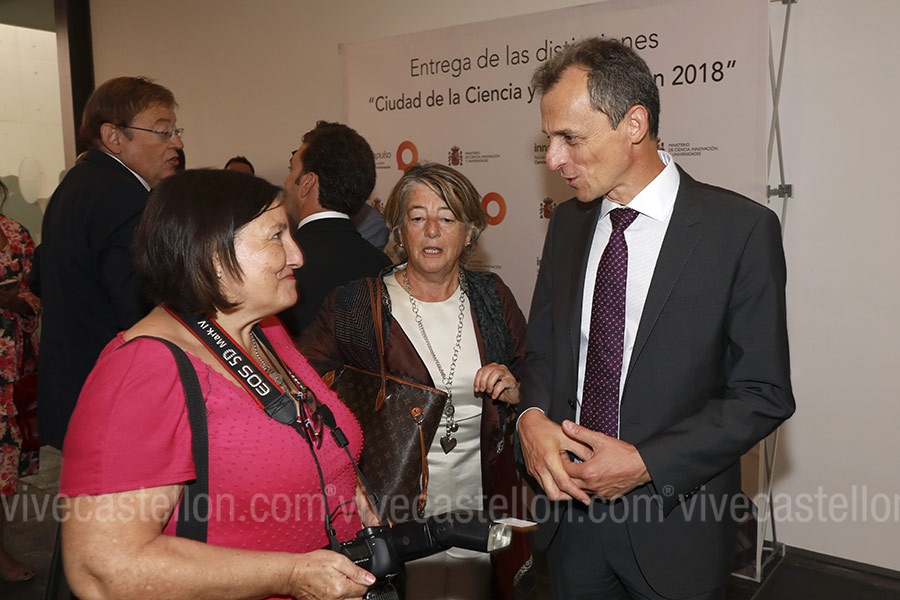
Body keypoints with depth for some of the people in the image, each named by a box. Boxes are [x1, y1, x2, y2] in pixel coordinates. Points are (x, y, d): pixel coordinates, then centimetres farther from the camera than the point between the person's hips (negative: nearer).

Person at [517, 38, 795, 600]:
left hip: (674, 530, -4)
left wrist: (646, 463, -18)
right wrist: (533, 416, -11)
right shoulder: (568, 222, 2)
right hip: (570, 504, 4)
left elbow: (763, 395, -12)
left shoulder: (741, 228, -14)